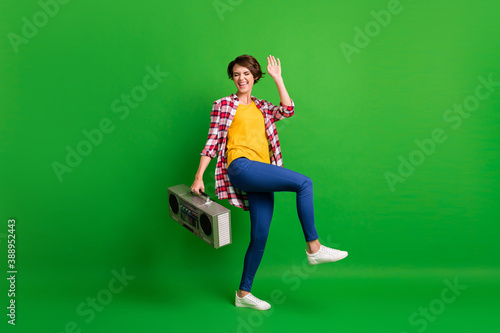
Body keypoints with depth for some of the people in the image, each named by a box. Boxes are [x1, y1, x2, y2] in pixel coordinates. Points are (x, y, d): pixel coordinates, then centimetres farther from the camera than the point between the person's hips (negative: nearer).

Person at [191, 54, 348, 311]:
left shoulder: (262, 107, 24)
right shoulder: (223, 105, 10)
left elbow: (288, 110, 5)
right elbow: (213, 141, 3)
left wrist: (277, 78, 8)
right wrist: (199, 177, -5)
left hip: (261, 179, 6)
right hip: (241, 167, -6)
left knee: (260, 236, 2)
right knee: (303, 182, -21)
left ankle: (243, 294, 14)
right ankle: (314, 248, -15)